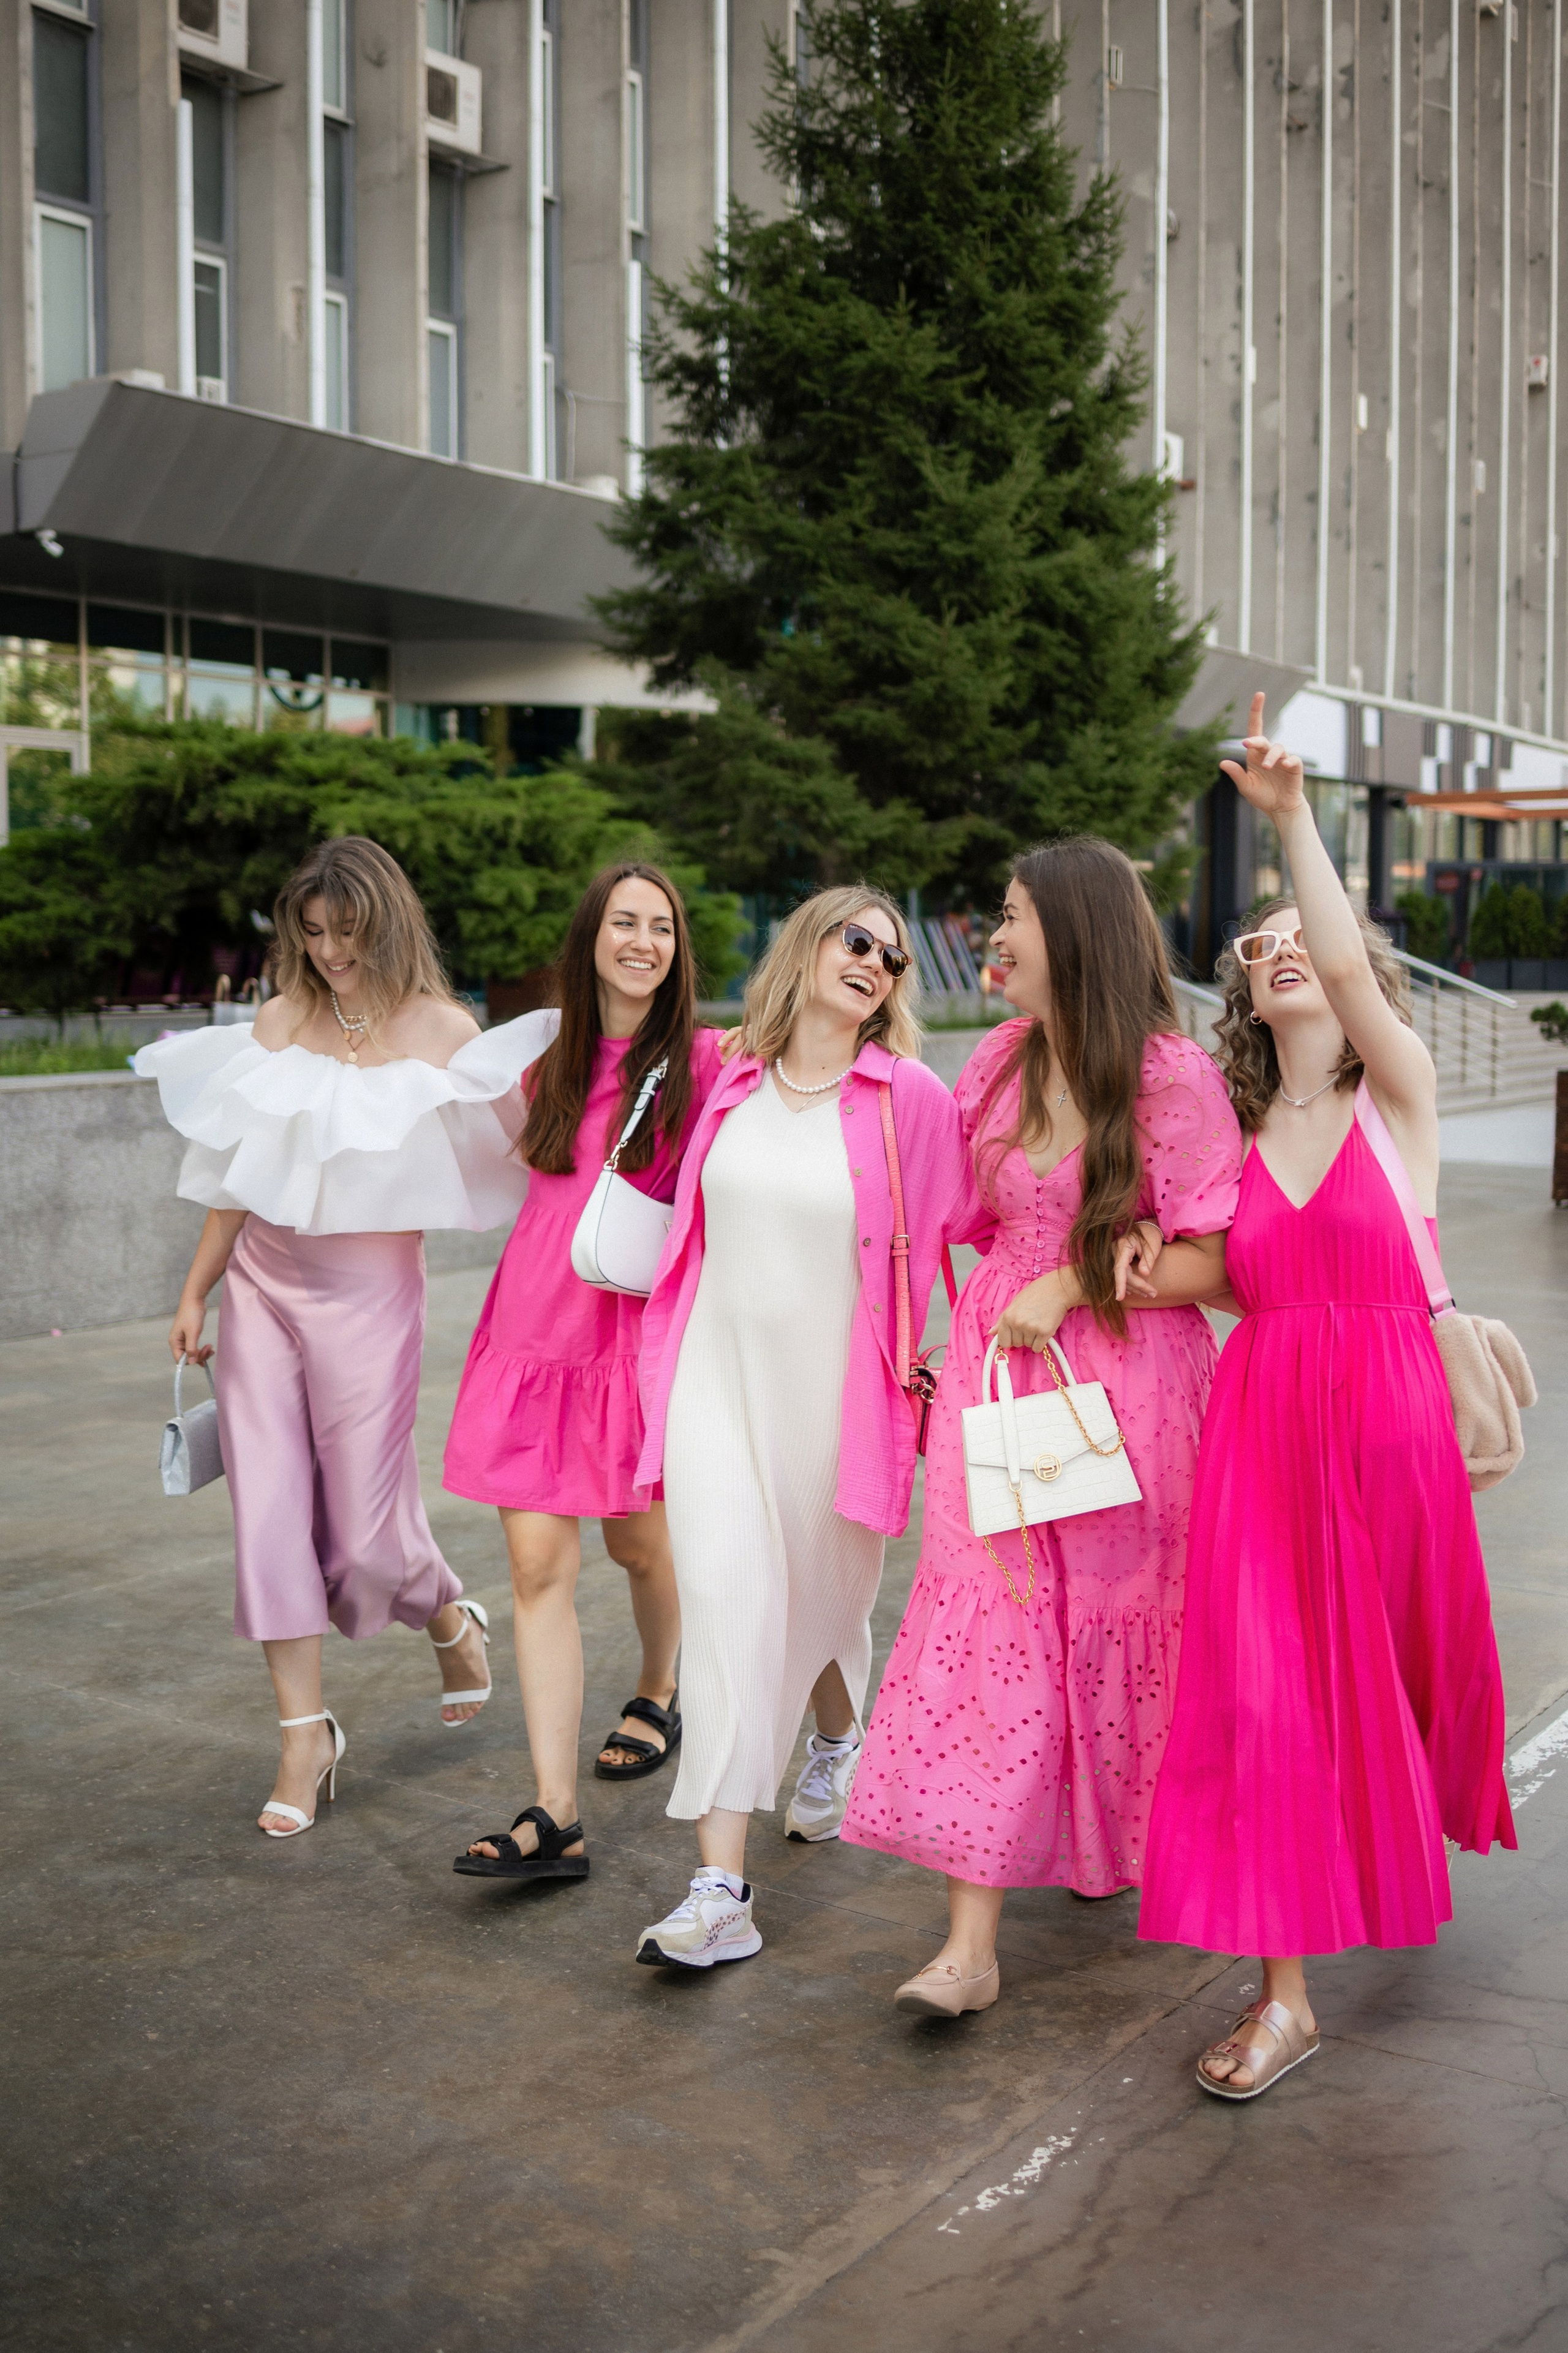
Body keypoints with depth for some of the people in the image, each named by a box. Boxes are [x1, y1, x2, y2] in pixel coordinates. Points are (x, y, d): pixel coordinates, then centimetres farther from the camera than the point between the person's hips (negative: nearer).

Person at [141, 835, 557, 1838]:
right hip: (263, 1287, 3)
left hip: (367, 1293, -3)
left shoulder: (442, 1033, -4)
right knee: (269, 1511, 1)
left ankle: (450, 1620, 35)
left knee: (365, 1527, 0)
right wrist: (195, 1292, 12)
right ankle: (306, 1734, 14)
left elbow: (506, 1154, -5)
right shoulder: (280, 1024, 5)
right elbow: (238, 1174, 10)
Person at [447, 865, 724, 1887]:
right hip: (536, 1327, 4)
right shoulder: (554, 1061, 11)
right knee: (539, 1562, -5)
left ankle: (659, 1693, 47)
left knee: (639, 1539, 14)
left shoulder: (706, 1058, -5)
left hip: (633, 1328, -3)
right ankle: (554, 1818, -4)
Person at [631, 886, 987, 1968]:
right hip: (719, 1376, 2)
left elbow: (975, 1214, 2)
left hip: (829, 1387, -2)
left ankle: (836, 1736, 51)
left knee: (823, 1595, 15)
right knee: (724, 1600, -8)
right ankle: (722, 1891, -7)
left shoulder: (907, 1096, -7)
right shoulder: (734, 1080, 4)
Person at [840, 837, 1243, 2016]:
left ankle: (1119, 1839, 39)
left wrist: (1073, 1283, -17)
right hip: (998, 1367, 4)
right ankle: (972, 1941, 0)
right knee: (986, 1622, -3)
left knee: (1116, 1621, 10)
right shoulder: (1000, 1060, 6)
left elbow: (1221, 1259, -13)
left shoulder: (1176, 1077, -12)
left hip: (1124, 1378, -4)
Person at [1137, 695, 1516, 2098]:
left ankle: (1409, 1840, 48)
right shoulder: (1233, 1133, 10)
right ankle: (1286, 1992, 2)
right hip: (1260, 1421, 2)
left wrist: (1293, 815, -24)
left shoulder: (1399, 1098, -2)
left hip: (1385, 1417, -2)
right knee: (1265, 1683, -5)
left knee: (1401, 1664, 13)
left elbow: (1349, 963, -20)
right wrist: (1148, 1263, -5)